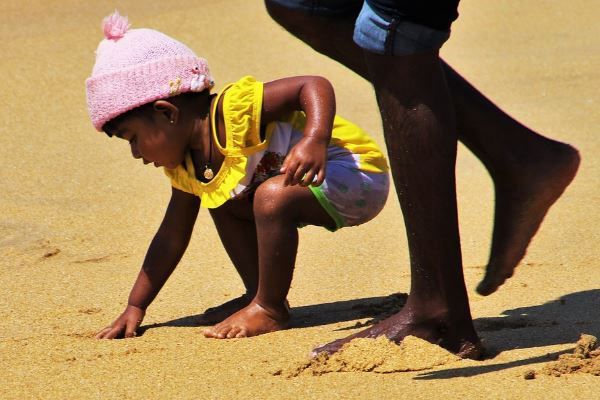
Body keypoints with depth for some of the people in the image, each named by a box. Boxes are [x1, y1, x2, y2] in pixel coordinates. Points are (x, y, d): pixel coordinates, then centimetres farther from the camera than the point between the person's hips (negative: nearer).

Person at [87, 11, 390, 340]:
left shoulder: (235, 109, -26)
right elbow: (171, 238, 12)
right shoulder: (185, 168, 5)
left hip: (359, 172, -10)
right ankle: (259, 295, 17)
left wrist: (314, 141, -46)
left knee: (273, 195, -32)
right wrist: (135, 308, 10)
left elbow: (315, 86, -29)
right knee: (224, 204, 14)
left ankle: (270, 309, -17)